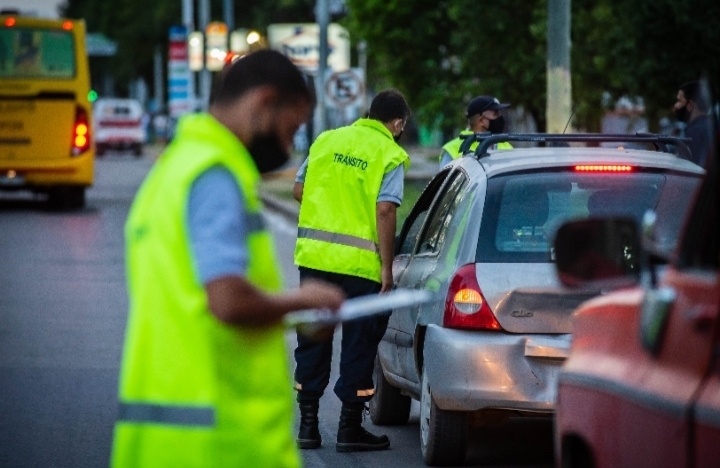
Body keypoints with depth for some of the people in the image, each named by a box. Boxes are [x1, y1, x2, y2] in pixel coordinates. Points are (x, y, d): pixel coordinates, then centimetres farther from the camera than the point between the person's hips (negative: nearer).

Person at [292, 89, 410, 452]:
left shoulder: (326, 140, 9)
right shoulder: (390, 155, -5)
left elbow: (299, 190, 12)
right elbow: (385, 210, -14)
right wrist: (387, 267, -11)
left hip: (314, 255, 4)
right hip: (360, 262, -4)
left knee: (313, 341, 13)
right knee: (359, 343, 6)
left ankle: (308, 425, 16)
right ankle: (350, 428, 8)